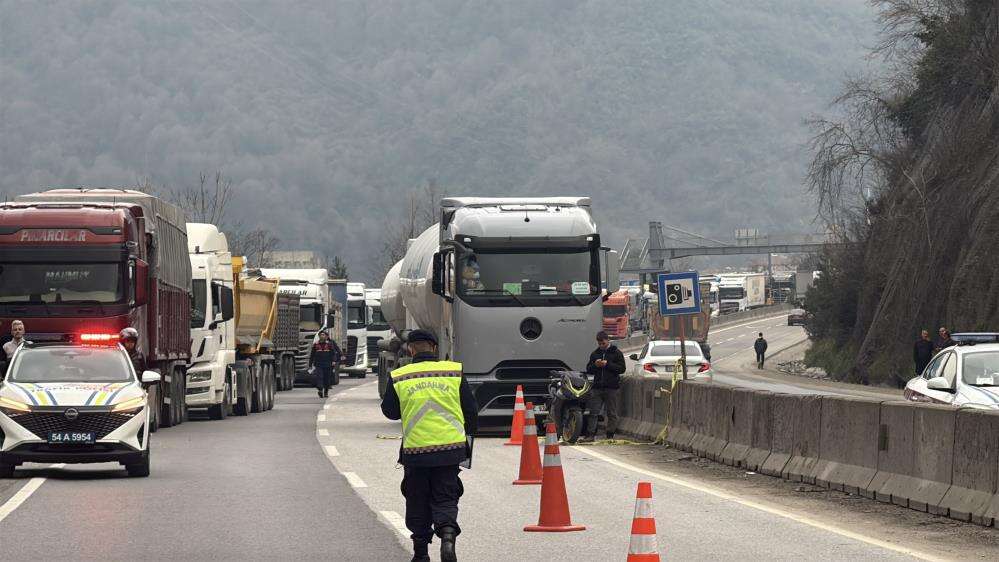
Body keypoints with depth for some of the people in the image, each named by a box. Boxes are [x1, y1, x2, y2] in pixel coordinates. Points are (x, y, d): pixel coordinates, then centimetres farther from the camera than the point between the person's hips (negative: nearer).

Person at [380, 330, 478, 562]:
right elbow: (471, 410, 5)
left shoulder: (398, 378, -4)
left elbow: (390, 411, 10)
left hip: (415, 451, 0)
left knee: (418, 502, 14)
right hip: (450, 449, 0)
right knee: (445, 498, 8)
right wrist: (468, 437, 20)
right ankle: (448, 534, -18)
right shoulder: (454, 372, -1)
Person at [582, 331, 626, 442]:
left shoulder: (616, 353, 2)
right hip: (597, 387, 4)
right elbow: (588, 369, 17)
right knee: (593, 412, -2)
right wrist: (595, 365, -5)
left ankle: (610, 435, 6)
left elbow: (622, 368, -5)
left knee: (612, 414, 1)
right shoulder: (595, 354, 15)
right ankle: (590, 434, 0)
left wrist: (608, 365, -14)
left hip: (612, 388, -4)